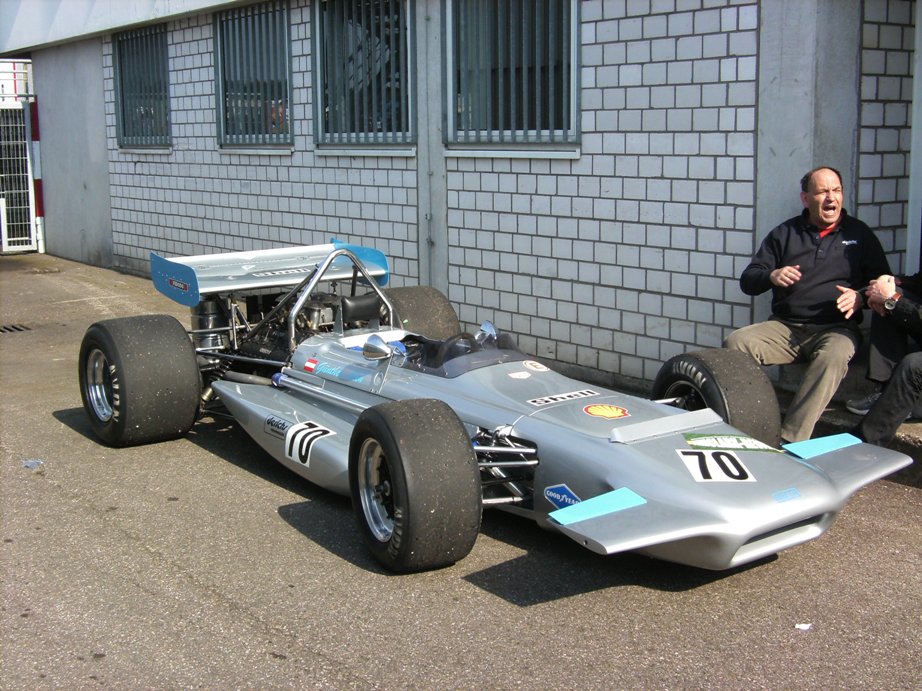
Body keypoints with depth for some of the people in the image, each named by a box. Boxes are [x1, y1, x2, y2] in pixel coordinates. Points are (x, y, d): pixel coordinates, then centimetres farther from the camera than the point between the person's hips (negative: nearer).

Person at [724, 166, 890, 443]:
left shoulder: (860, 234, 14)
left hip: (836, 328, -2)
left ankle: (791, 440, -42)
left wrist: (861, 298, -10)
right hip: (784, 327, 2)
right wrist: (771, 276, -11)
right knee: (735, 343, -27)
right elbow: (747, 281, 13)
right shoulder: (785, 233, 16)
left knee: (834, 356, -38)